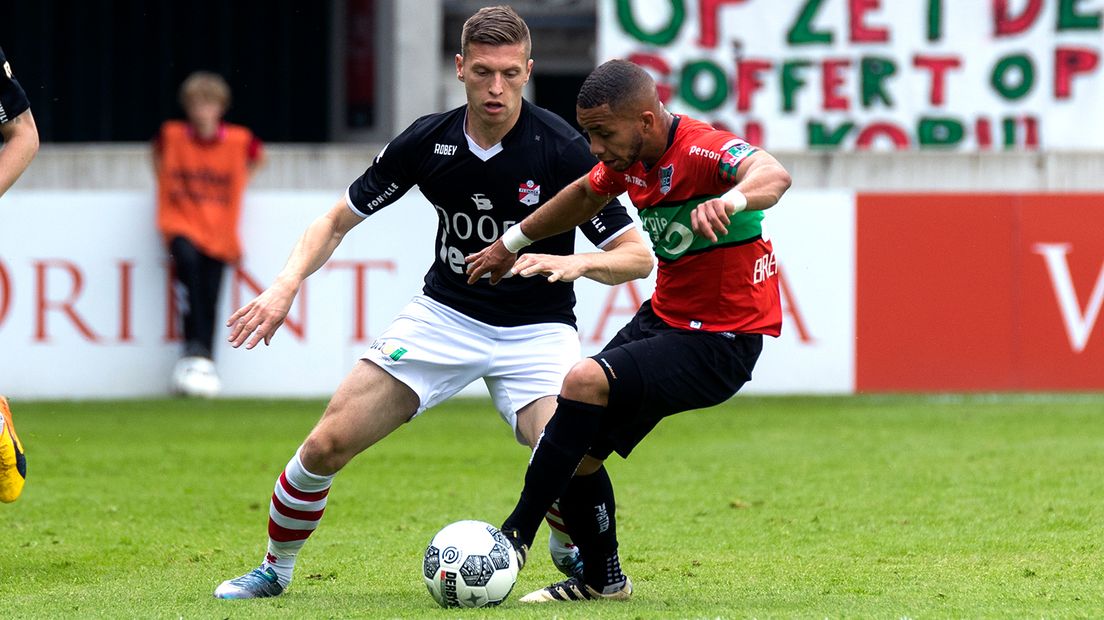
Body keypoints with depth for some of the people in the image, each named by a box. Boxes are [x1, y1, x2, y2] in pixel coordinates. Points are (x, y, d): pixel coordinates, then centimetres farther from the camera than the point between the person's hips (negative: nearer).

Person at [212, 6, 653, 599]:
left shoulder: (562, 149, -18)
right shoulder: (427, 141, -10)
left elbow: (637, 255, -13)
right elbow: (336, 222, 2)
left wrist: (578, 262, -34)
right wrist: (286, 284, -15)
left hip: (536, 330, -3)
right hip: (444, 316, 3)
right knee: (327, 444, -7)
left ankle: (574, 552, 8)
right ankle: (274, 568, 19)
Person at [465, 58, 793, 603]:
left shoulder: (703, 150, -25)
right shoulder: (629, 158, 1)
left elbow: (773, 174, -46)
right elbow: (585, 194, 24)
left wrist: (729, 200, -67)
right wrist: (513, 242, 33)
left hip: (721, 344, -9)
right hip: (664, 316, 9)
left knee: (585, 382, -26)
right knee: (577, 454, 5)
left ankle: (515, 537, -16)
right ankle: (602, 579, 27)